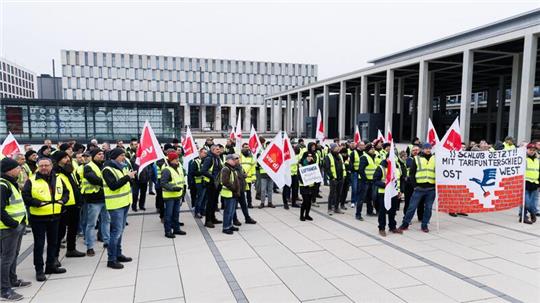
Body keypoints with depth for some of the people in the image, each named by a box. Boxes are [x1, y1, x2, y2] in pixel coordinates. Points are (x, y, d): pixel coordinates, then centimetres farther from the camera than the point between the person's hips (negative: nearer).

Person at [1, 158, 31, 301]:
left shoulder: (12, 183, 14)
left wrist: (21, 222, 15)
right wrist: (12, 223, -21)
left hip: (18, 225, 10)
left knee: (14, 255, 20)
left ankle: (13, 280, 34)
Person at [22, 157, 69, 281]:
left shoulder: (58, 179, 6)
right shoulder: (31, 181, -8)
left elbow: (66, 192, 15)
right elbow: (25, 196, -12)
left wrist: (62, 200, -4)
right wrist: (38, 203, -21)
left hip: (55, 216, 5)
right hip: (38, 218, -5)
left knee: (53, 242, 15)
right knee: (39, 244, 2)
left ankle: (51, 265, 29)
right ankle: (39, 269, 13)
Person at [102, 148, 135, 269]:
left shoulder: (122, 167, 13)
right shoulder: (107, 169, -13)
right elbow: (113, 186, -23)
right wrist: (127, 177, -23)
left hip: (124, 203, 9)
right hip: (115, 205, -9)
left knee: (120, 230, 16)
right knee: (116, 231, -7)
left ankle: (118, 254, 27)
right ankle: (111, 259, 2)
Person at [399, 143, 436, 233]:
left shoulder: (435, 159, 9)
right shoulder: (417, 159, 3)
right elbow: (412, 173, 2)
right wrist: (415, 185, -6)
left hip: (431, 188, 2)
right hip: (419, 187, -2)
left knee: (428, 208, 7)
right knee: (412, 206, 0)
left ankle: (424, 225, 19)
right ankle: (405, 223, 9)